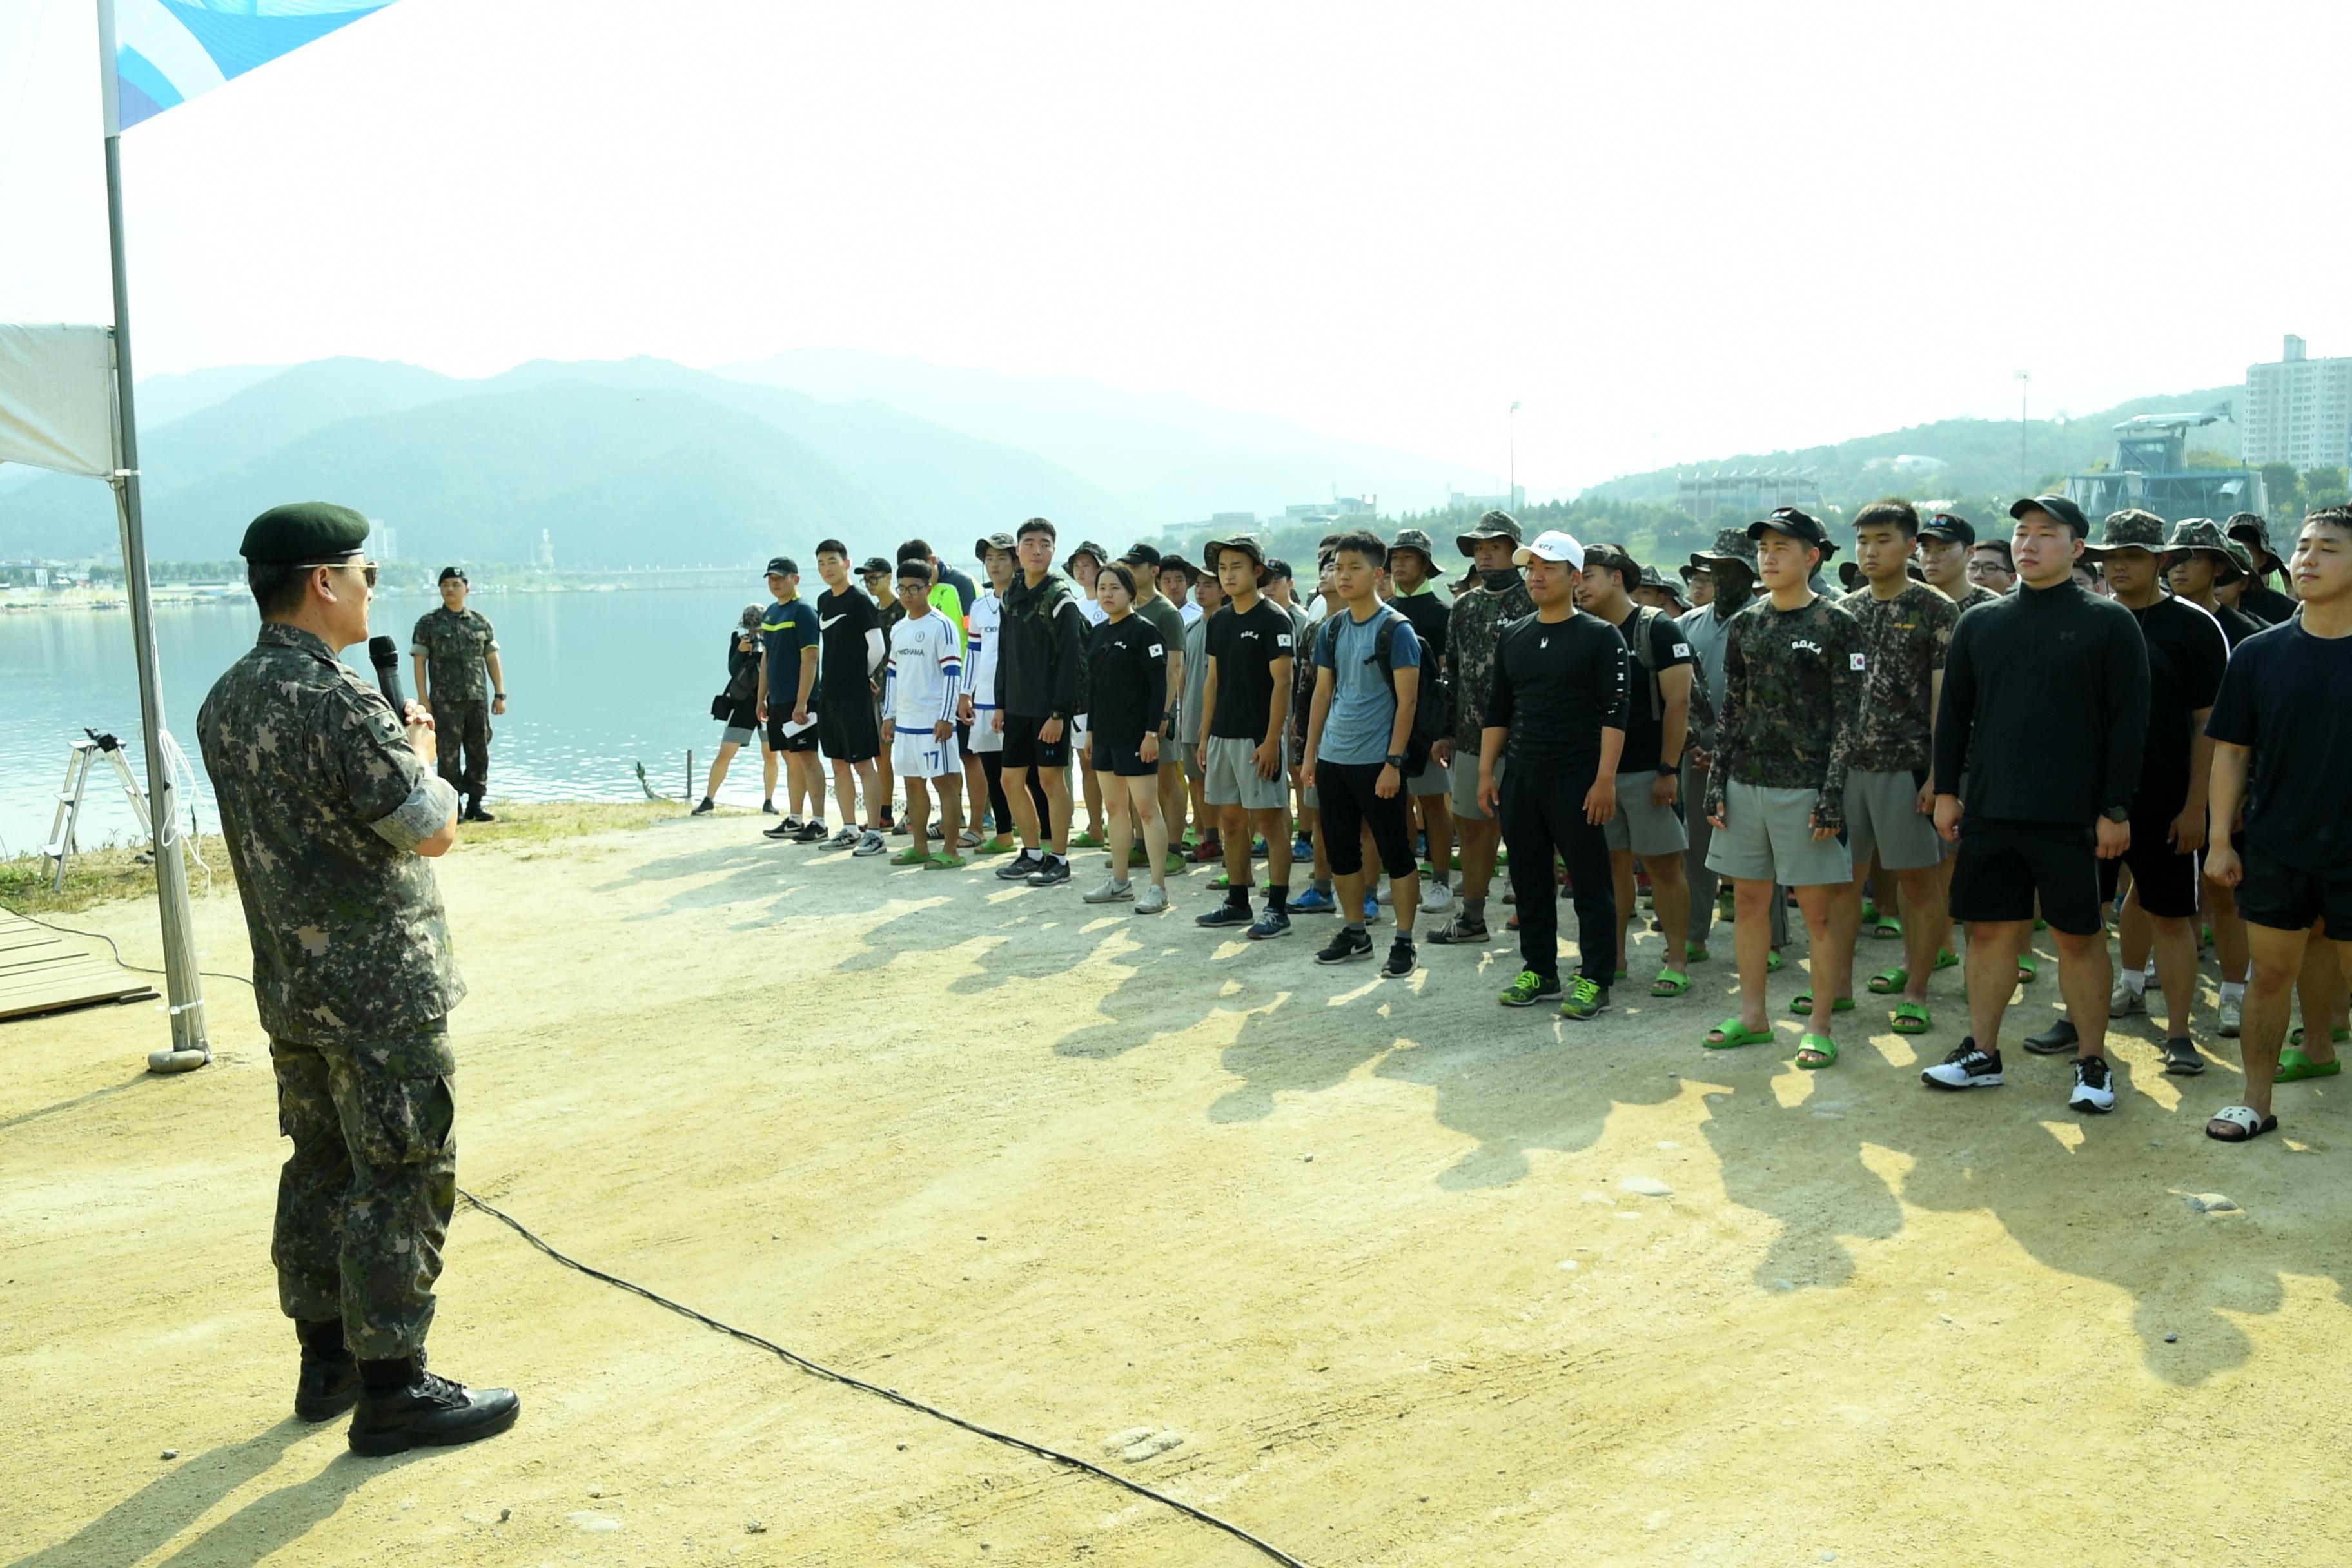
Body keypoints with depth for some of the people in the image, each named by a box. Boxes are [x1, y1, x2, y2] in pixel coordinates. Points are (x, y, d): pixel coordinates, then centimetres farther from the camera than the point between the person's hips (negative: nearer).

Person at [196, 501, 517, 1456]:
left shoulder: (226, 703, 8)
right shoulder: (338, 701, -22)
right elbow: (434, 831, -17)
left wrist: (392, 748, 14)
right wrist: (421, 752, 1)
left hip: (290, 984, 9)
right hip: (381, 991, -9)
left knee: (321, 1166, 17)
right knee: (402, 1182, -1)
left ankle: (326, 1361, 28)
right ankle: (391, 1391, 6)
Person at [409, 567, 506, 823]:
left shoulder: (481, 622, 10)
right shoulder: (428, 623, 3)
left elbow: (492, 660, 12)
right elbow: (419, 661, 0)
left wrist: (500, 694, 6)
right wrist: (423, 698, -8)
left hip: (478, 699, 3)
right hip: (445, 702, -3)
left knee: (479, 753, 5)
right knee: (449, 756, -2)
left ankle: (475, 804, 13)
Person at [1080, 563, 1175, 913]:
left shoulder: (1145, 631, -9)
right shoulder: (1097, 634, 13)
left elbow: (1159, 685, -13)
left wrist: (1153, 731, -18)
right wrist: (1089, 730, 14)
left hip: (1136, 735, -8)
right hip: (1105, 734, 8)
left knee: (1146, 809, -6)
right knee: (1116, 808, 13)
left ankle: (1158, 888, -3)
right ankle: (1119, 883, 22)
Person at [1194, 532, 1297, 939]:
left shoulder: (1273, 619, -9)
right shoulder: (1219, 621, 13)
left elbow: (1282, 683, -13)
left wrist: (1272, 740, -19)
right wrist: (1206, 735, 13)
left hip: (1258, 738, -7)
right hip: (1223, 735, 7)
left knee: (1270, 820, -3)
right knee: (1232, 820, 12)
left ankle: (1278, 909, 2)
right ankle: (1237, 903, 22)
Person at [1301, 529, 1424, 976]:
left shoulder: (1396, 629, -8)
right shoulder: (1330, 630, 10)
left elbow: (1406, 701, -11)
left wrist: (1393, 762, -16)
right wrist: (1310, 754, 11)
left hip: (1377, 762, -6)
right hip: (1332, 759, 6)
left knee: (1395, 854, 0)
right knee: (1341, 852, 12)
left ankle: (1404, 943, 8)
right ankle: (1355, 933, 25)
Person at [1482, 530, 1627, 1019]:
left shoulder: (1600, 636, -4)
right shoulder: (1511, 636, 11)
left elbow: (1614, 713, -9)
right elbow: (1496, 710, 14)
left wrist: (1605, 778, -16)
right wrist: (1486, 771, 8)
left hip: (1576, 781, -5)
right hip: (1520, 778, 5)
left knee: (1590, 883, 1)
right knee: (1529, 881, 12)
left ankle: (1594, 980, 9)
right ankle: (1539, 971, 23)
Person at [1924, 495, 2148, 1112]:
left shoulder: (2109, 623, -2)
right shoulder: (1979, 622, 8)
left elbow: (2129, 721, -5)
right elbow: (1953, 713, 13)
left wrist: (2117, 808, -9)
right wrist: (1946, 790, 7)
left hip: (2072, 816, -3)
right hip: (1989, 809, 3)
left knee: (2080, 937, 5)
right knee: (1990, 930, 9)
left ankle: (2092, 1065, 16)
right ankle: (1981, 1055, 19)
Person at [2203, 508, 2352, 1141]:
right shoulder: (2259, 654, 1)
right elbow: (2232, 752, 4)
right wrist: (2222, 840, 1)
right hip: (2275, 850, 2)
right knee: (2272, 972, 8)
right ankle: (2256, 1103, 17)